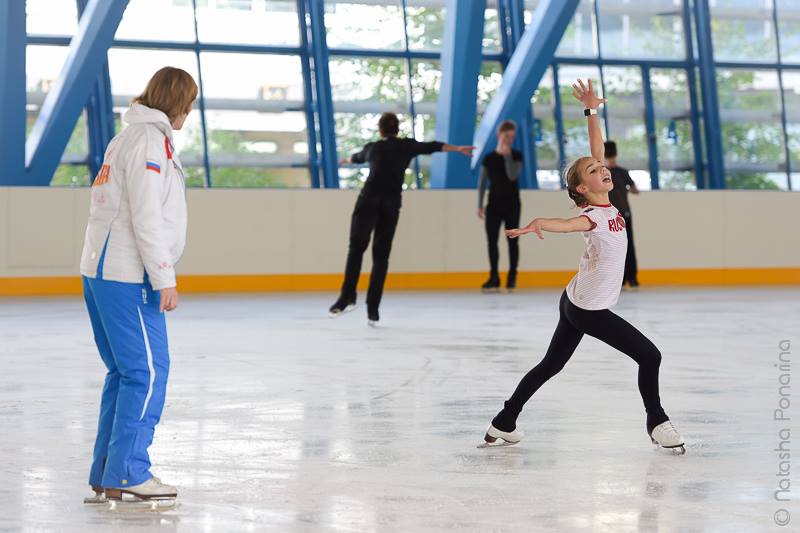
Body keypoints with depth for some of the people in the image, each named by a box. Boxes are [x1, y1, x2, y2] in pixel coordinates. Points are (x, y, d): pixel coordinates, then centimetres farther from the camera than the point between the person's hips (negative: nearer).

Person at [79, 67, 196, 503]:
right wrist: (164, 278, -17)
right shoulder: (150, 140, -13)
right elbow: (145, 217, -19)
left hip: (100, 270, 10)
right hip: (127, 275, -10)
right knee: (148, 372, -7)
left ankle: (106, 472, 17)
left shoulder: (129, 137, 19)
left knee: (125, 371, 15)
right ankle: (127, 473, -6)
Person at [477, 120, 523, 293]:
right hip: (494, 204, 2)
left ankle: (512, 277, 4)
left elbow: (513, 176, -18)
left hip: (511, 204, -2)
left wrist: (507, 155, -17)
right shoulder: (489, 158, 4)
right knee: (492, 240, 0)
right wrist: (480, 205, 2)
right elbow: (482, 183, 6)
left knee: (512, 240, -1)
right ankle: (494, 277, 6)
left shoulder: (516, 156, -1)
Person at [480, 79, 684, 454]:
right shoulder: (593, 216, -22)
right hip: (589, 310, -9)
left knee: (551, 365, 15)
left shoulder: (605, 203, 1)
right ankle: (657, 423, 10)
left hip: (576, 302, 9)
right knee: (649, 356, -2)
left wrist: (591, 111, -2)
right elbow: (567, 223, -45)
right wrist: (538, 223, -65)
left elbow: (596, 150, 6)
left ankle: (503, 424, 20)